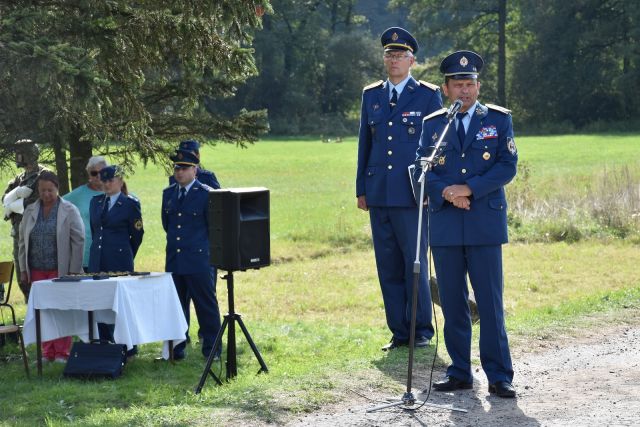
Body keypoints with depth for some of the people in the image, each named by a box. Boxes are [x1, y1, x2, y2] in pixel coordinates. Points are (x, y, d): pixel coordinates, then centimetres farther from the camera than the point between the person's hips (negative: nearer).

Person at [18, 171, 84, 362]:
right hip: (37, 271, 4)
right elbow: (22, 242, 14)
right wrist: (23, 270, 9)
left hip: (61, 270, -4)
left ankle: (62, 353, 4)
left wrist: (74, 271, -8)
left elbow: (78, 241, -4)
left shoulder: (69, 211, -2)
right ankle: (47, 353, 12)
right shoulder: (30, 211, 9)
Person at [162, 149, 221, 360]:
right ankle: (177, 347, 17)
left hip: (198, 259, -5)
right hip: (174, 260, 5)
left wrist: (199, 244, 7)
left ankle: (211, 348, 6)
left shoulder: (205, 194, -6)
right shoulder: (168, 193, 11)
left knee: (206, 305, 0)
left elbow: (214, 226, -1)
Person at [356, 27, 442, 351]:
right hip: (379, 196, 4)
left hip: (413, 195, -4)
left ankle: (422, 331, 8)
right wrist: (361, 189, 12)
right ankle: (398, 332, 13)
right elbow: (364, 144, 16)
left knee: (415, 265, -3)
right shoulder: (371, 96, 13)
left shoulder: (428, 96, 1)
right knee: (388, 267, 6)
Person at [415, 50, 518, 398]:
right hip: (445, 226, 2)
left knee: (490, 303, -4)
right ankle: (459, 373, 14)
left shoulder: (499, 120, 5)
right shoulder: (432, 125, 11)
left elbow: (508, 166, -3)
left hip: (485, 225, -2)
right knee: (452, 304, 6)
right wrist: (446, 193, -12)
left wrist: (469, 188, -13)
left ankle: (498, 376, 2)